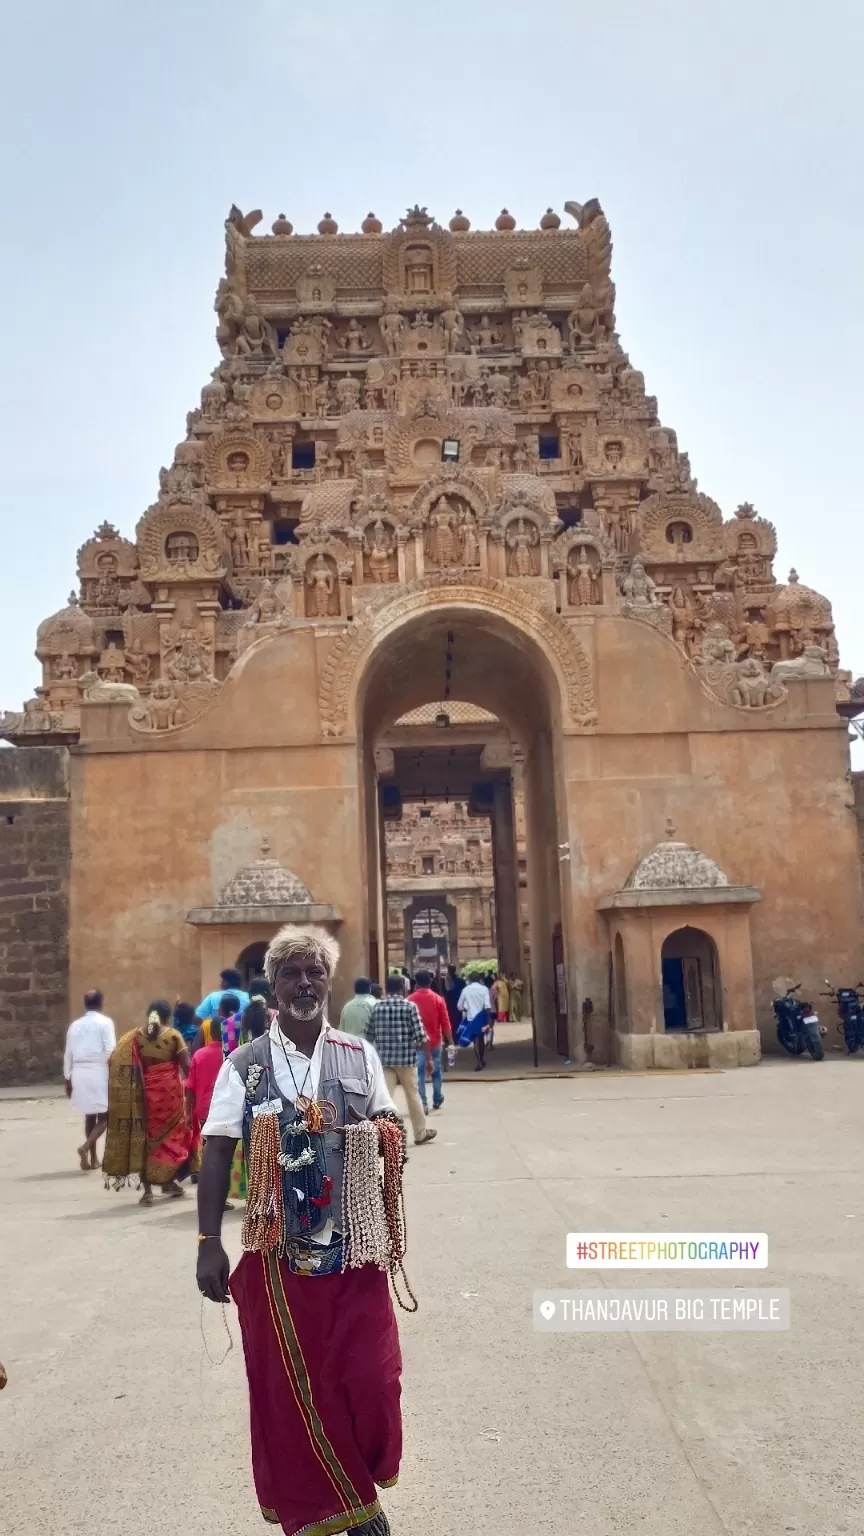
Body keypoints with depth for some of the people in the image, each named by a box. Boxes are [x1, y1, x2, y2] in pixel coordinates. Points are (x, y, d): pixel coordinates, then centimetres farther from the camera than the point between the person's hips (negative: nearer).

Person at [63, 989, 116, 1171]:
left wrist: (68, 1079, 19)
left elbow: (68, 1054, 13)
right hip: (98, 1072, -5)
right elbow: (110, 1051, -11)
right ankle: (85, 1147, -18)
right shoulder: (105, 1022, -4)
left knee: (90, 1115, 14)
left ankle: (93, 1158, 17)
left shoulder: (75, 1025, 12)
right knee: (105, 1115, 2)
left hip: (79, 1073, 5)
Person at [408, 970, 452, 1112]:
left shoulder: (410, 1000, -5)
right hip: (435, 1041, 1)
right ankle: (437, 1100, 29)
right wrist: (449, 1041, 1)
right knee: (436, 1071, 17)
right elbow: (445, 1022, -5)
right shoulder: (438, 999, -4)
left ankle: (423, 1104, -5)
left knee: (419, 1072, 0)